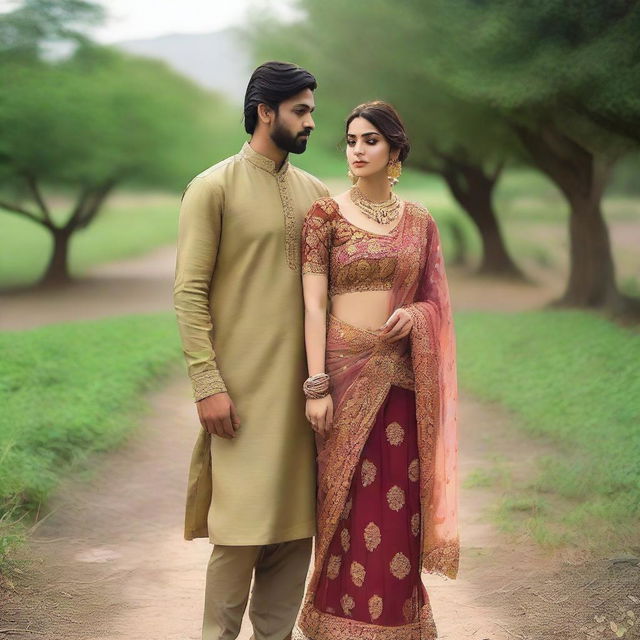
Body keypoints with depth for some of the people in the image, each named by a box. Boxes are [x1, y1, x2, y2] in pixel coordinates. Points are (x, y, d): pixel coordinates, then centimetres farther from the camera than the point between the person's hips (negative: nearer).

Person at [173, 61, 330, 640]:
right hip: (243, 388, -5)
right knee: (242, 527, -5)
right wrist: (208, 385, -14)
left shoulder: (315, 193, 14)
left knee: (297, 524, 5)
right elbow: (189, 293, -7)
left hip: (303, 386, 5)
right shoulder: (214, 188, -2)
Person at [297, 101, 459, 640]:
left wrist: (416, 313, -9)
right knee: (349, 497, 0)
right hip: (347, 369, -3)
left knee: (398, 500, 4)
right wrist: (317, 385, -12)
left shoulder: (420, 221, 9)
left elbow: (436, 298, 15)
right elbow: (314, 303, -6)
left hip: (403, 373, 3)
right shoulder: (326, 215, 0)